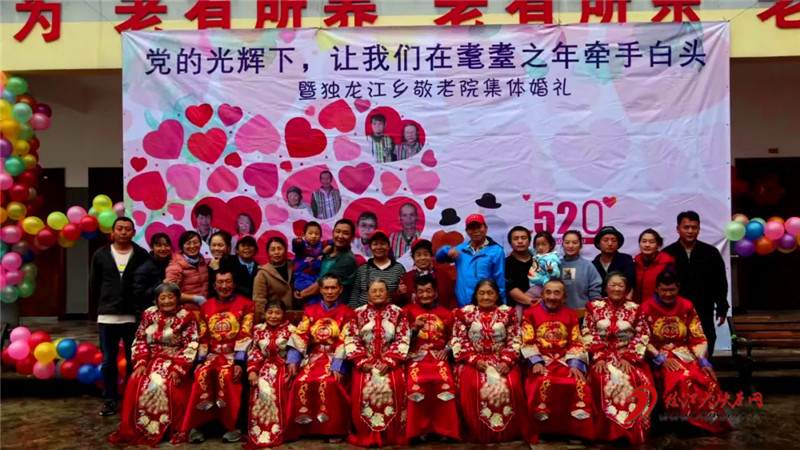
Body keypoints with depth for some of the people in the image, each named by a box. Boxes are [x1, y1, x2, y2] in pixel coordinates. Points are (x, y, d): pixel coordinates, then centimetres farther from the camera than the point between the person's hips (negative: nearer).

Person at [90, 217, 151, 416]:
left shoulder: (141, 255, 0)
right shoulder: (101, 255, 5)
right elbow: (95, 285, 11)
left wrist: (140, 308, -1)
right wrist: (105, 305, 11)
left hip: (133, 317, -1)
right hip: (107, 317, 1)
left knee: (133, 361, 7)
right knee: (108, 361, 7)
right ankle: (109, 400, 19)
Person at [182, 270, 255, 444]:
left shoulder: (246, 305, 1)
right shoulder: (206, 307, 15)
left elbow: (245, 336, -7)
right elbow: (204, 339, 13)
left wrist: (239, 362, -17)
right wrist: (199, 361, 0)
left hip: (234, 353, -3)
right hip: (213, 354, 4)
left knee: (226, 375, -33)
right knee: (202, 375, -28)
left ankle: (231, 427, -21)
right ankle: (197, 426, -18)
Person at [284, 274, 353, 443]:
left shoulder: (347, 313, 4)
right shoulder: (310, 311, 13)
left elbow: (345, 342, -7)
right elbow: (300, 336, 3)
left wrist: (337, 366, -20)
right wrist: (293, 360, -11)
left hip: (335, 358, -3)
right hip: (314, 356, 3)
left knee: (328, 382, -30)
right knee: (302, 382, -25)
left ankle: (333, 428, -17)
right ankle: (302, 424, -11)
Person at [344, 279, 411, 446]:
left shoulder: (397, 312, 6)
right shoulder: (358, 313, 8)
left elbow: (403, 340, -2)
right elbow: (351, 340, 1)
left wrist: (389, 362, -12)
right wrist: (362, 362, -11)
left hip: (390, 361, 0)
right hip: (366, 362, 1)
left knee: (394, 386, -24)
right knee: (363, 387, -23)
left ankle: (391, 435, -10)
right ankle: (365, 435, -10)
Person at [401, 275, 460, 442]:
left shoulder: (446, 313, 16)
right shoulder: (408, 310, 12)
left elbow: (452, 337, 19)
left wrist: (446, 350, 0)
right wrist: (415, 329, -12)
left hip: (438, 356, 1)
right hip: (416, 356, -1)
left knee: (445, 382, -29)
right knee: (416, 383, -32)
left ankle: (444, 427, -12)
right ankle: (419, 428, -14)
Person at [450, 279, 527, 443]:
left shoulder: (508, 313, 6)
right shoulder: (465, 313, 4)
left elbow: (514, 341, 2)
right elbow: (458, 341, -1)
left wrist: (507, 361, -13)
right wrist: (474, 360, -13)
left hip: (502, 360, 1)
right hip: (473, 360, -1)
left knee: (510, 386, -26)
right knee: (473, 386, -29)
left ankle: (508, 432, -4)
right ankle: (477, 433, -11)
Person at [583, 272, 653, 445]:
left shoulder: (635, 309, 8)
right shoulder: (594, 307, 6)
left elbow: (642, 336, 1)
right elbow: (588, 335, 1)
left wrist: (628, 358, -11)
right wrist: (598, 357, -12)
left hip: (629, 358, 1)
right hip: (603, 357, -1)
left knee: (641, 381, -28)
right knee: (606, 381, -31)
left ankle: (634, 431, -13)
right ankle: (611, 430, -17)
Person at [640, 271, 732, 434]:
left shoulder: (687, 306, 8)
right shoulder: (646, 308, -2)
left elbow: (698, 338, 5)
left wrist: (703, 360, -12)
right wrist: (661, 359, -19)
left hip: (686, 354, 3)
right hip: (660, 357, -3)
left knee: (708, 381, -28)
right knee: (681, 380, -35)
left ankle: (707, 420, -10)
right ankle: (683, 421, -16)